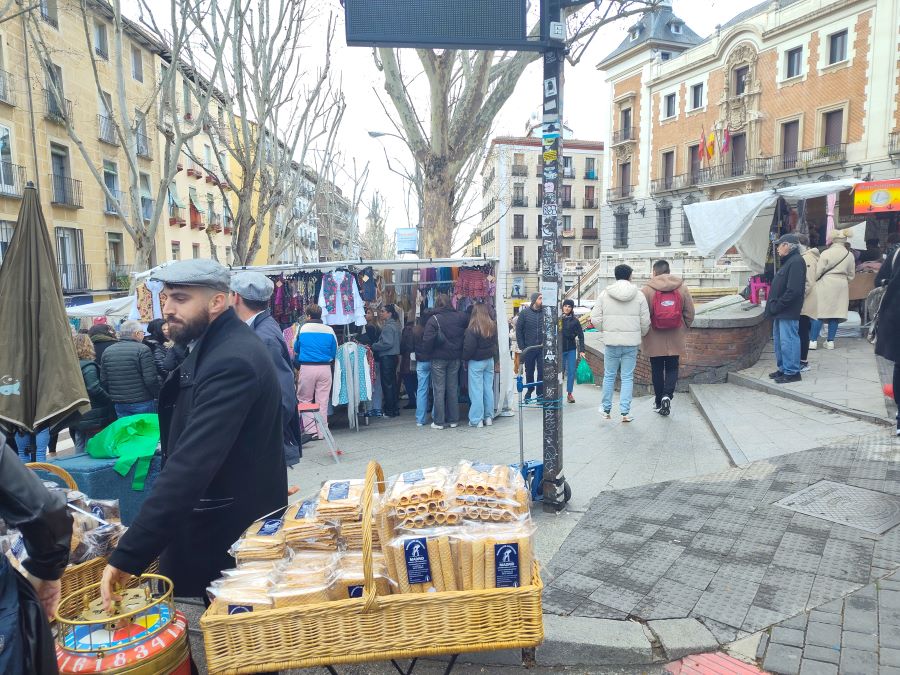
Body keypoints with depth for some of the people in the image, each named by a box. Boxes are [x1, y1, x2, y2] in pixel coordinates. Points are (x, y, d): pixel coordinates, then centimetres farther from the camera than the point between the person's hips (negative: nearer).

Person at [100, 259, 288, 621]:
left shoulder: (231, 361, -27)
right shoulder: (213, 346, 6)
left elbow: (192, 463, -34)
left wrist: (128, 555, -33)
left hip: (233, 528, -9)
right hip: (226, 517, 9)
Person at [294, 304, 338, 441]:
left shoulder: (302, 329, -1)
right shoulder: (330, 330, 1)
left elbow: (296, 350, 11)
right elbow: (334, 353, 7)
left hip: (307, 368, -2)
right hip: (325, 368, 2)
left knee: (305, 400, 11)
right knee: (323, 401, 9)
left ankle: (310, 429, 5)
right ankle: (321, 432, 13)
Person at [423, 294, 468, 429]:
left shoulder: (434, 319, -14)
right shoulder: (460, 317, -2)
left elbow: (428, 339, -19)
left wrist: (429, 352, -3)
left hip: (438, 359, -3)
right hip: (455, 358, 4)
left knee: (439, 390, 4)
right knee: (453, 388, 12)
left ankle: (439, 421, 7)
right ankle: (453, 420, 17)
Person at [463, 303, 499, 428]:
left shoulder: (472, 329, -18)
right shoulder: (493, 327, 0)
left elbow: (468, 348, -15)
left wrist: (465, 359, -1)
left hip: (476, 362, -6)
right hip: (489, 360, 6)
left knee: (476, 390, 0)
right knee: (488, 388, 12)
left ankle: (477, 419, 3)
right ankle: (489, 417, 19)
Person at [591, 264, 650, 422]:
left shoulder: (605, 294, -1)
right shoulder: (639, 295, -1)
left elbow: (595, 318, -2)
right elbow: (645, 321, 2)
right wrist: (641, 334, 20)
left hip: (611, 341, 0)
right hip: (631, 342, 0)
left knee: (609, 376, 13)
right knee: (627, 377, 6)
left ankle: (606, 410, 21)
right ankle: (625, 412, 5)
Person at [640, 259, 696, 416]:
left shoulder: (647, 289, -9)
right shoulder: (682, 288, 0)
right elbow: (690, 313, 4)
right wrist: (684, 329, 18)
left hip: (654, 340, -1)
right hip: (675, 339, 1)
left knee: (657, 370, 10)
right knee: (672, 368, 10)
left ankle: (658, 401, 17)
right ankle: (667, 395, -9)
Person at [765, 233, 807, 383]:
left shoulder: (796, 262, -15)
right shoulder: (788, 261, 17)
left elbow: (793, 290, -23)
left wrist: (777, 306, -18)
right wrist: (773, 306, 12)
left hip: (788, 312, -10)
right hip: (781, 311, 10)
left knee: (788, 341, -5)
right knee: (779, 340, 16)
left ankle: (792, 372, 3)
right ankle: (783, 369, 26)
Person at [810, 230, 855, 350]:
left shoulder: (826, 253, -10)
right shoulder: (850, 255, 4)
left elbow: (818, 271, -8)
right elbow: (851, 275, 11)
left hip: (825, 286, -4)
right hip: (841, 287, 4)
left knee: (819, 312, -1)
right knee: (835, 313, 8)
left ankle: (813, 341, -2)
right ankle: (830, 341, 11)